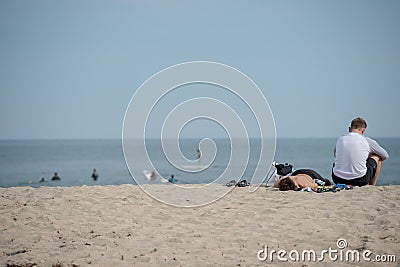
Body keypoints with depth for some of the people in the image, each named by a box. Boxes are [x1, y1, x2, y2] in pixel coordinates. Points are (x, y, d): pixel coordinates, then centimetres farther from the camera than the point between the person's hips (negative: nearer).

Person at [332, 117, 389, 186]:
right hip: (359, 181, -3)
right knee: (377, 157, 19)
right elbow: (385, 155, 15)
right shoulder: (368, 141, 0)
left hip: (338, 180, 3)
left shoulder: (340, 139, 9)